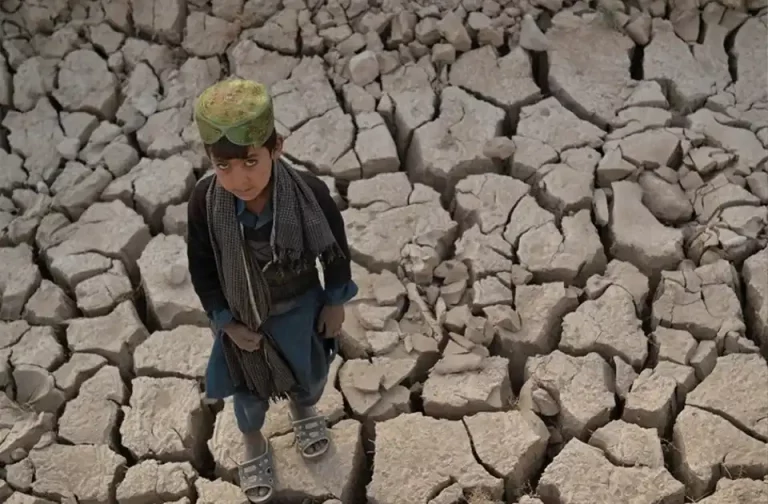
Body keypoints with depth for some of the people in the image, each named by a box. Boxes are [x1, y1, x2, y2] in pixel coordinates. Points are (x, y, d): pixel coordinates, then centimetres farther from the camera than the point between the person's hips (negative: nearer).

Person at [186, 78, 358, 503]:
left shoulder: (309, 192, -33)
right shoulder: (204, 202, -31)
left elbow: (336, 247, -13)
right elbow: (201, 268, -13)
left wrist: (335, 302, -2)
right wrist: (226, 321, -9)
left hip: (300, 306, 0)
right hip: (242, 313, 0)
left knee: (312, 374, 28)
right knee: (249, 389, 25)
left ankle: (303, 411, 67)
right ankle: (253, 445, 59)